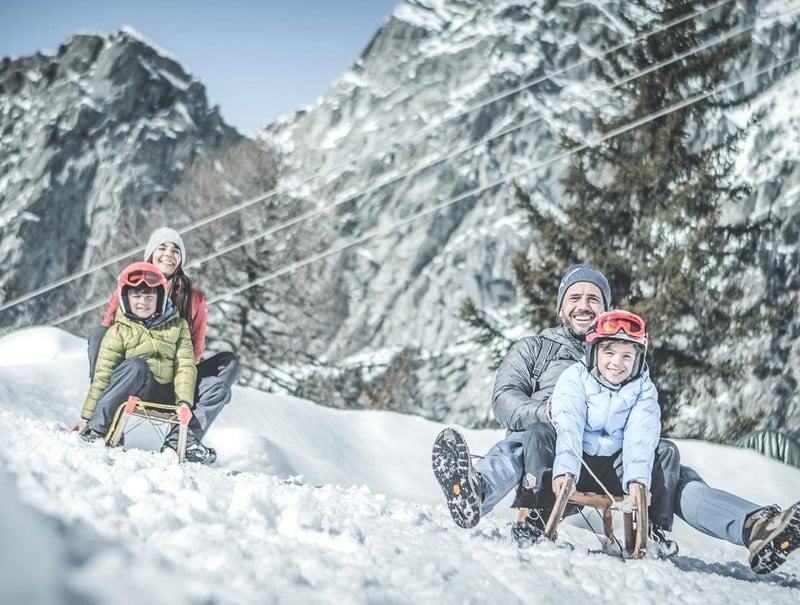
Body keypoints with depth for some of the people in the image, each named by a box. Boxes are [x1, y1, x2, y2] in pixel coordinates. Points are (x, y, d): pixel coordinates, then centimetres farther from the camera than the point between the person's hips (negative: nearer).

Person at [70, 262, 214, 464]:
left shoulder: (177, 326, 7)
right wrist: (87, 416, -10)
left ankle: (183, 436, -12)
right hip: (135, 394, -4)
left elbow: (185, 366, -3)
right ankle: (96, 428, -30)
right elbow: (102, 374, -4)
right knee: (136, 365, -35)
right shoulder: (118, 331, 1)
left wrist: (184, 402, -19)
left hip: (166, 397, 4)